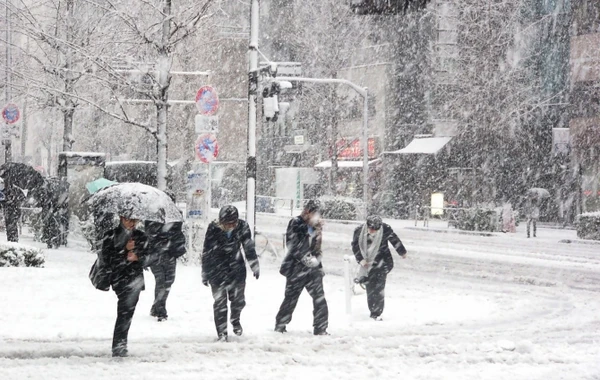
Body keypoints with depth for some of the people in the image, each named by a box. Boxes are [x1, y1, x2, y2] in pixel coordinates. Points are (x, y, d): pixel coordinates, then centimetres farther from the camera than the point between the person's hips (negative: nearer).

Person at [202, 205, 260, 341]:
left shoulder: (242, 226, -12)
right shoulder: (213, 229, -18)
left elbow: (249, 247, 3)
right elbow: (207, 252, -7)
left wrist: (255, 266, 9)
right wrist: (205, 273, -2)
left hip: (236, 268, 2)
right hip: (217, 270, -2)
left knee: (238, 299, 6)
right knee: (220, 302, -2)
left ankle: (235, 320, 37)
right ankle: (221, 332, 8)